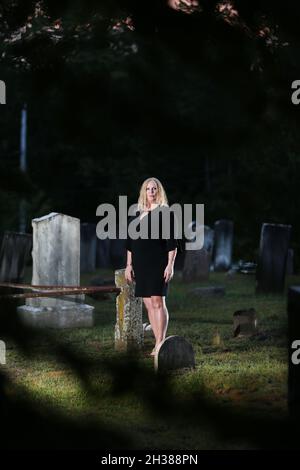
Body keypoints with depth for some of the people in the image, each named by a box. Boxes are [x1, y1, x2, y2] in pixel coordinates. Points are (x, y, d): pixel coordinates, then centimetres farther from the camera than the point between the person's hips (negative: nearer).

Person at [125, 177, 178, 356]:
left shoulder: (166, 212, -2)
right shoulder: (137, 214, 15)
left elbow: (172, 242, -7)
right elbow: (130, 242, 17)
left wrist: (170, 264, -14)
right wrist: (129, 265, 13)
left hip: (158, 263, -6)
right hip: (141, 264, 6)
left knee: (158, 301, -11)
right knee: (149, 304, 5)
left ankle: (160, 343, -10)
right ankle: (159, 343, 9)